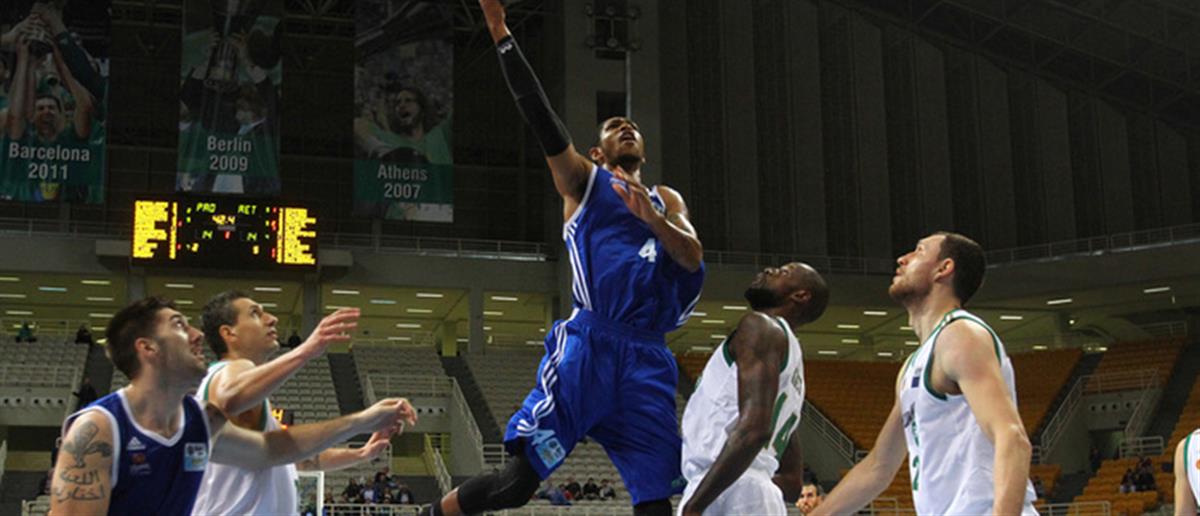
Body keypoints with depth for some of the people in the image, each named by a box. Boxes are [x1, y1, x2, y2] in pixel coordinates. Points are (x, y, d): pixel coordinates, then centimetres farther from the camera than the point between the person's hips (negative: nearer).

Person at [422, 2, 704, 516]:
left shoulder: (668, 200, 24)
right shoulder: (582, 180, 14)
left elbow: (693, 259, 7)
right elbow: (538, 114, 2)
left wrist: (651, 217, -12)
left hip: (647, 359, 4)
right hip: (589, 345, -4)